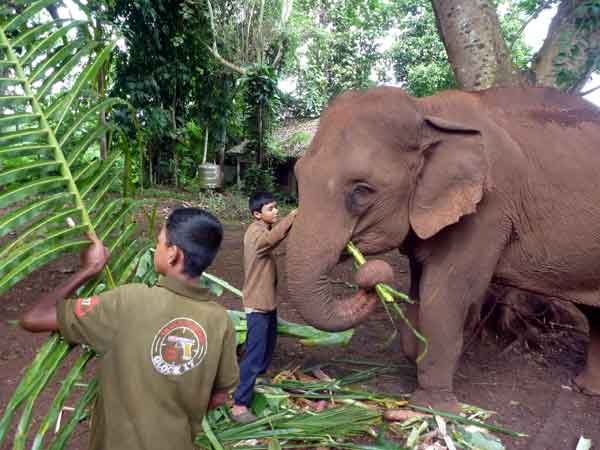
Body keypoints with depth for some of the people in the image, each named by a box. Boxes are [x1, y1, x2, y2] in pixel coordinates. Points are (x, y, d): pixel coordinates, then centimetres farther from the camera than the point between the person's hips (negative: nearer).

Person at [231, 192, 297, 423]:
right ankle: (239, 404, -2)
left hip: (268, 300, 10)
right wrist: (293, 216, -43)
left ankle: (259, 377, 49)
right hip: (257, 304, -10)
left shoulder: (265, 229, 10)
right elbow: (272, 237, -43)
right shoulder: (256, 232, -23)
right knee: (254, 354, -8)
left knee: (269, 344, 27)